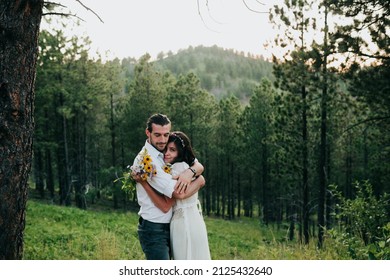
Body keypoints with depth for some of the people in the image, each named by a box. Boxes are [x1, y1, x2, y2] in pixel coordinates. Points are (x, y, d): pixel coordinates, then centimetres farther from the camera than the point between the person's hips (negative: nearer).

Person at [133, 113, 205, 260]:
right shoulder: (146, 160, -18)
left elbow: (199, 166, 4)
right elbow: (180, 193, -22)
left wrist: (190, 171, -20)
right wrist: (200, 181, -5)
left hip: (167, 226, 8)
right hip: (153, 229, -8)